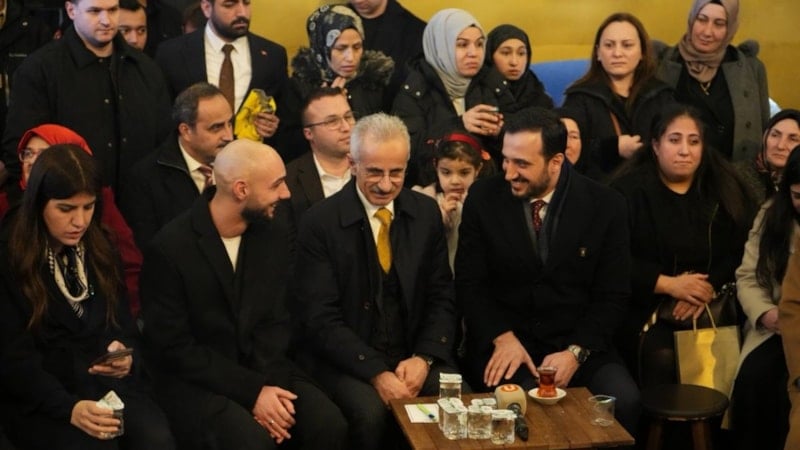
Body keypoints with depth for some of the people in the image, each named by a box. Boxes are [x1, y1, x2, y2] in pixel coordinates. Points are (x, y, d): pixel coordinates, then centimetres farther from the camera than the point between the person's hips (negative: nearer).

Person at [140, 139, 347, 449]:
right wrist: (252, 390, -20)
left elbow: (276, 320, 4)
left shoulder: (276, 232, -1)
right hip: (194, 379, -4)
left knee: (329, 424, -18)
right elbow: (173, 347, -15)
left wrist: (265, 384, -14)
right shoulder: (170, 248, -16)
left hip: (260, 369, 5)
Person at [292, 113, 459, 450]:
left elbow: (441, 298, 8)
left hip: (414, 355, 3)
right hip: (346, 359, -3)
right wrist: (376, 372, -20)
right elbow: (319, 318, -10)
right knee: (371, 414, -31)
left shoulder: (426, 213, 5)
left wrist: (423, 357, -10)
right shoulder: (320, 222, -8)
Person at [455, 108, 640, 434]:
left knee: (623, 401, -25)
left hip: (579, 342, 1)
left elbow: (611, 296, -1)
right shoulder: (484, 198, -1)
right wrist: (502, 338, -15)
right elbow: (469, 283, 0)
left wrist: (575, 352, -15)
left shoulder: (605, 206, -2)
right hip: (502, 340, -1)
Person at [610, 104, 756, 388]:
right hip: (647, 304, -2)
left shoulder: (725, 188, 11)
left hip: (713, 304, 2)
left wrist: (709, 288, -12)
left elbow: (741, 252, 4)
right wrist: (669, 284, -13)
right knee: (661, 356, -30)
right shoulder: (630, 189, 2)